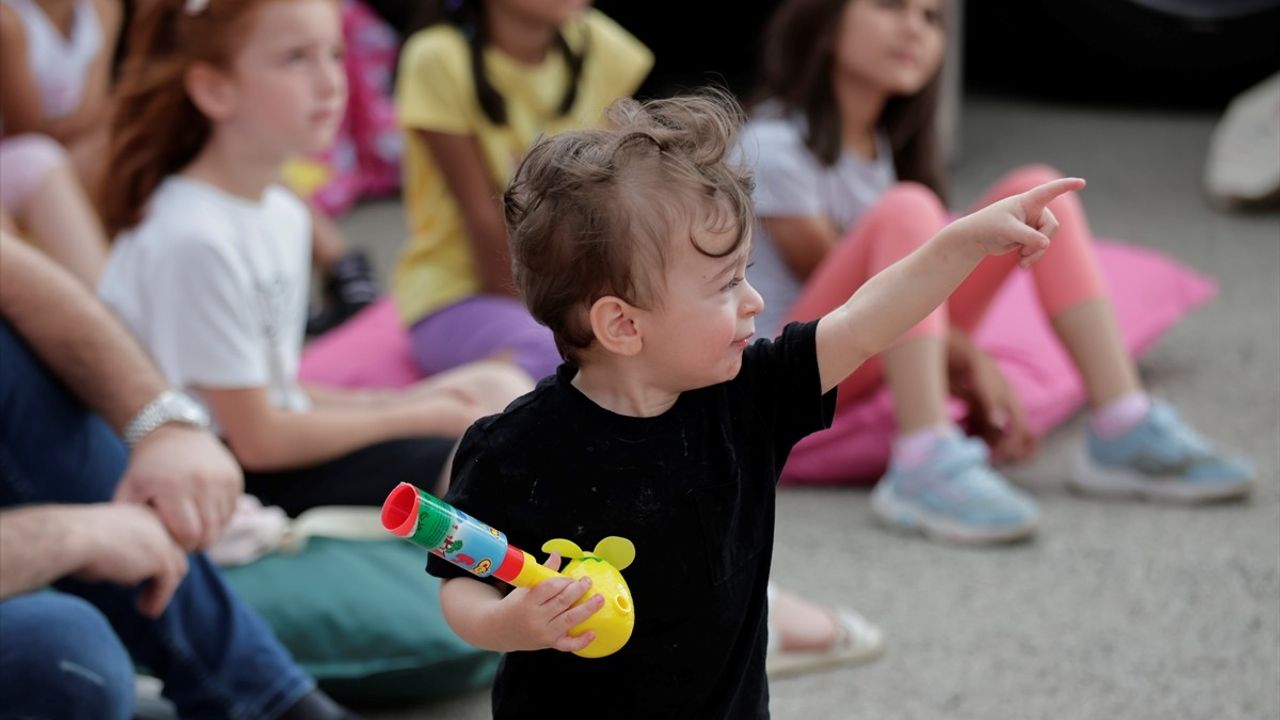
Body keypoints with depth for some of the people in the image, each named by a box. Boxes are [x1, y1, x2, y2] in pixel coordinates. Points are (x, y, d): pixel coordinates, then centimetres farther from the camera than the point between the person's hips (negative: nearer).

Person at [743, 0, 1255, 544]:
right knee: (905, 209, -31)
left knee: (1036, 192, -2)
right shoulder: (774, 147, -13)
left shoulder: (883, 144, 11)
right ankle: (924, 470, -44)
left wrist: (978, 375, -12)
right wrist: (971, 362, -12)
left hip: (889, 366, 8)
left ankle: (1123, 433, -12)